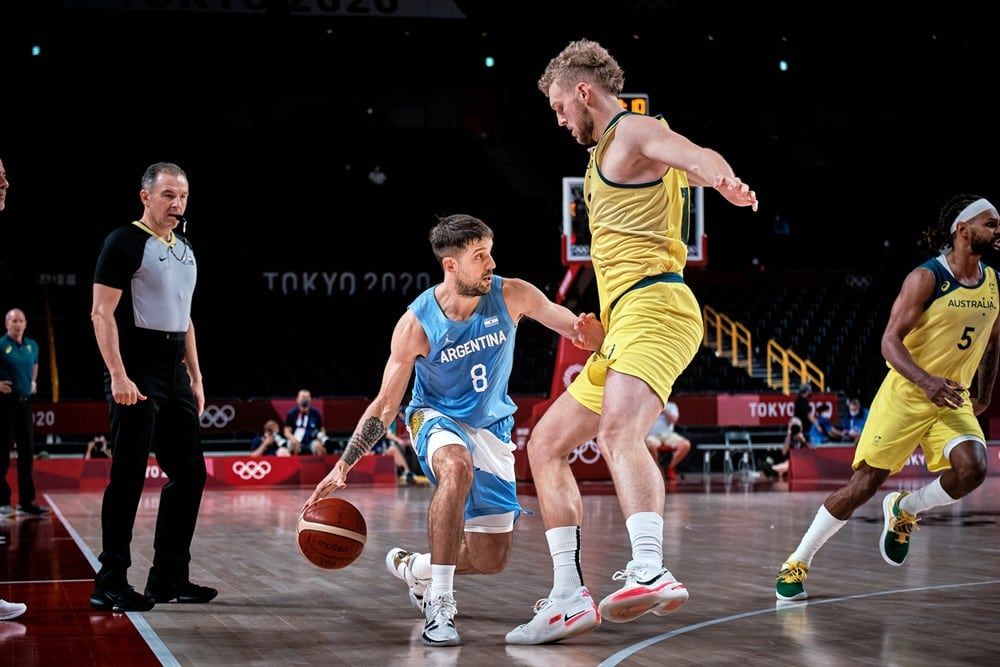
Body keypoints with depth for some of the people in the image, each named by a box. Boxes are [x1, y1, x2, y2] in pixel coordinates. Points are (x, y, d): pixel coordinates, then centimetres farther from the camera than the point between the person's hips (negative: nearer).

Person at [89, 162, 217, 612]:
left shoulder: (186, 251, 17)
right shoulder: (125, 242, -7)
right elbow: (102, 313, -13)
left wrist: (195, 378, 17)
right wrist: (118, 375, -21)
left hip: (174, 374, 8)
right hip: (136, 373, -8)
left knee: (189, 473, 8)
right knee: (129, 477, -8)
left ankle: (168, 577, 16)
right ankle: (110, 584, -3)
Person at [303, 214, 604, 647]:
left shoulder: (512, 295, -16)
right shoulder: (416, 324, -20)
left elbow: (578, 329, -10)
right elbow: (385, 405, -13)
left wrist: (590, 333, -36)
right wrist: (343, 466, -18)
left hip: (491, 428, 4)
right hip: (437, 418, -3)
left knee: (490, 560, 3)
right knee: (457, 466, -42)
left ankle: (413, 567, 35)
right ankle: (439, 605, -35)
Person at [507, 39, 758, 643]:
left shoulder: (634, 130, -3)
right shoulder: (609, 150, 27)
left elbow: (697, 156, -25)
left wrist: (724, 179, -48)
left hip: (653, 306, -11)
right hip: (623, 324, 11)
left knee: (618, 431, -35)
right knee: (546, 444, 15)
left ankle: (651, 572, -54)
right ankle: (569, 594, 14)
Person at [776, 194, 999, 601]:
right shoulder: (927, 278, -13)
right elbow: (890, 341, -17)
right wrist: (926, 381, -32)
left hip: (954, 401, 5)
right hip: (905, 395, -5)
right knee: (864, 483, -5)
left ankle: (904, 510, 6)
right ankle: (797, 563, 9)